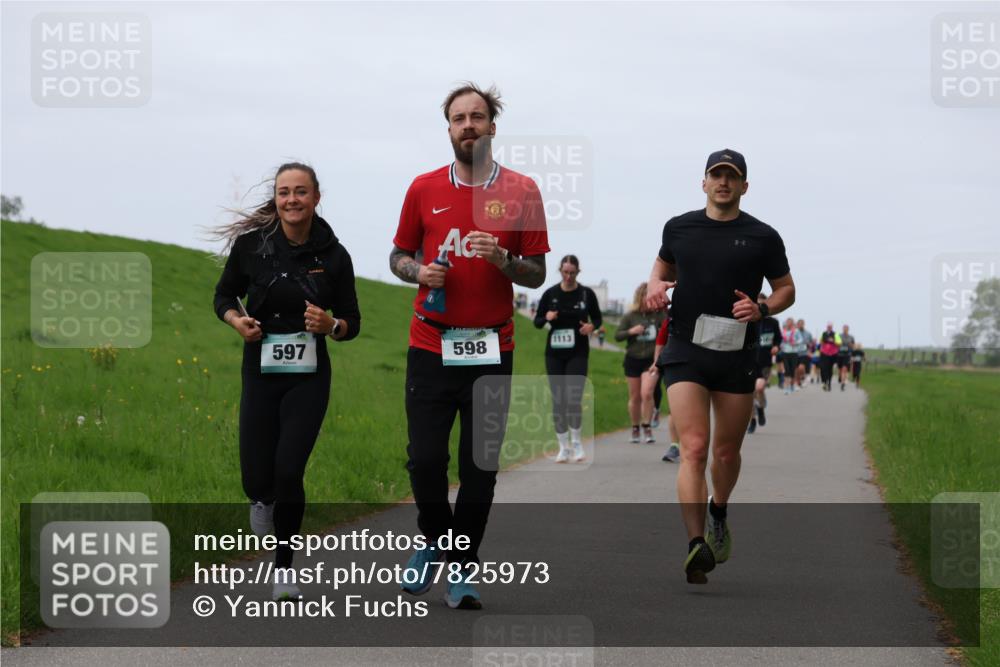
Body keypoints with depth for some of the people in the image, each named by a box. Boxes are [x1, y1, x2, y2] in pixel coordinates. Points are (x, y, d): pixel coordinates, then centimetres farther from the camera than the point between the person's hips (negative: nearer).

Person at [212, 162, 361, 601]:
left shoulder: (333, 256, -3)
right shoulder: (251, 244, -4)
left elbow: (351, 322, 5)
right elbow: (224, 296, 11)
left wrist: (330, 326, -17)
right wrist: (237, 320, -10)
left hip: (309, 377, -1)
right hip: (260, 374, 1)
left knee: (288, 472, -12)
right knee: (256, 478, -5)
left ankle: (284, 568, 7)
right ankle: (262, 500, 36)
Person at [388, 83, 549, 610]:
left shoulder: (521, 191, 2)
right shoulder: (424, 189, 6)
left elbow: (536, 274, 4)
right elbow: (399, 255, 16)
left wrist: (502, 258, -16)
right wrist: (417, 271, -6)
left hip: (491, 349, -1)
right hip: (431, 345, 1)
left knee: (480, 467, 0)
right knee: (424, 460, -3)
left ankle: (462, 570, 11)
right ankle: (435, 540, 25)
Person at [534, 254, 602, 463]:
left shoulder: (587, 294, -1)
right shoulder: (550, 294, 1)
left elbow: (597, 318, 11)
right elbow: (537, 322, 7)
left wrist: (592, 326, -11)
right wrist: (546, 318, -15)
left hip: (578, 353, -2)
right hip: (554, 353, 2)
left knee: (574, 399, -12)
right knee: (558, 400, 2)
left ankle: (576, 442, 9)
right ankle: (563, 447, 12)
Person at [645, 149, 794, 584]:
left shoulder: (763, 237, 3)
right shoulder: (678, 228, 7)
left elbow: (786, 290, 11)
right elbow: (663, 265, 25)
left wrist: (761, 310, -9)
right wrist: (656, 287, 3)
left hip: (737, 356, 1)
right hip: (686, 352, -1)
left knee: (727, 451, 12)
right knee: (693, 449, -16)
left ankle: (718, 514, 43)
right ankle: (697, 546, -24)